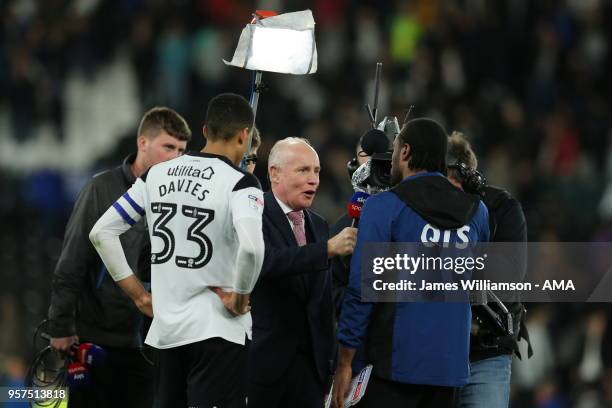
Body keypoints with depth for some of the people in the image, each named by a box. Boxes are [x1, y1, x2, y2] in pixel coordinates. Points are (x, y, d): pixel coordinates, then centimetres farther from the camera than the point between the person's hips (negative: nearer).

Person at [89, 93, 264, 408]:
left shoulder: (157, 175, 9)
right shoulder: (239, 183, -9)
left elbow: (101, 232, 11)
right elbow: (251, 246, -27)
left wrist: (136, 292, 14)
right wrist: (240, 296, -10)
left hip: (166, 329, 6)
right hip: (217, 331, -6)